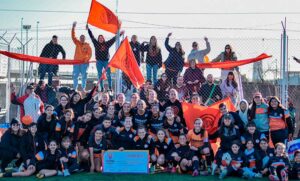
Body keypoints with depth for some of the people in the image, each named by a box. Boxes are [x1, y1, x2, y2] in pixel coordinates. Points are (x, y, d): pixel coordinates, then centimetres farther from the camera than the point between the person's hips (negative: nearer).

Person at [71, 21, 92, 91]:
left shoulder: (87, 46, 2)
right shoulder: (77, 43, 8)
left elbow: (90, 54, -3)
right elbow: (73, 36, 0)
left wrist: (87, 60, -19)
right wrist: (73, 28, -10)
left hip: (84, 63, -1)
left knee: (84, 76, 1)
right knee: (75, 75, -1)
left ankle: (83, 88, 8)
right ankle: (75, 88, 4)